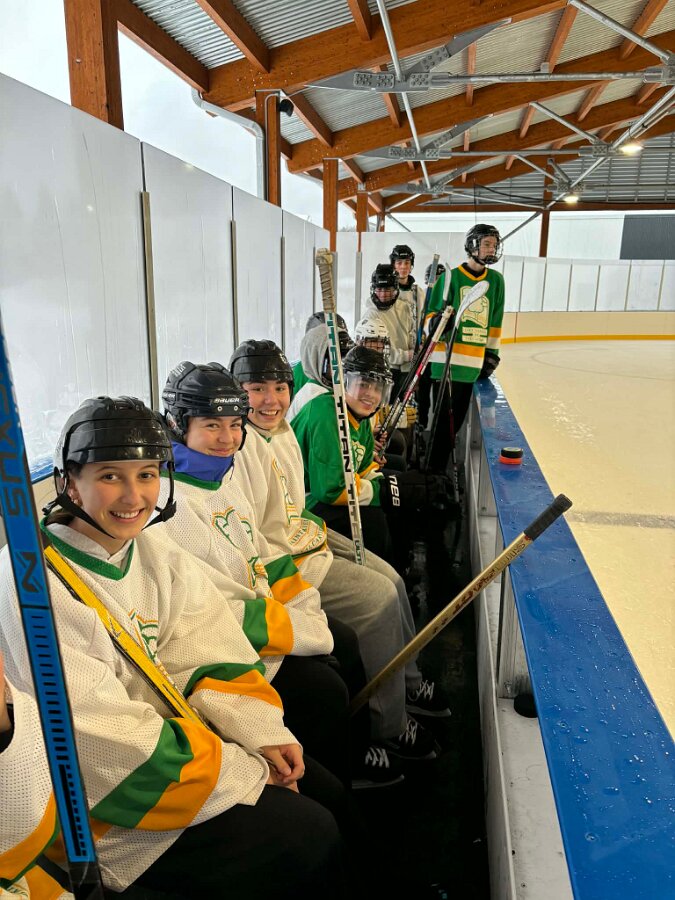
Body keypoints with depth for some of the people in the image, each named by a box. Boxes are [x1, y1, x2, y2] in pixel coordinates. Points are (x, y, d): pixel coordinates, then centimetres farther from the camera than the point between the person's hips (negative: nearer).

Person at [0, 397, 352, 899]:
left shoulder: (151, 547, -2)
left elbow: (208, 650, 1)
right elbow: (105, 740, -25)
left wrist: (263, 732, -13)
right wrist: (249, 774, -19)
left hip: (165, 730, 7)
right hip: (96, 805, -7)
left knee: (326, 794, 8)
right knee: (310, 840, -9)